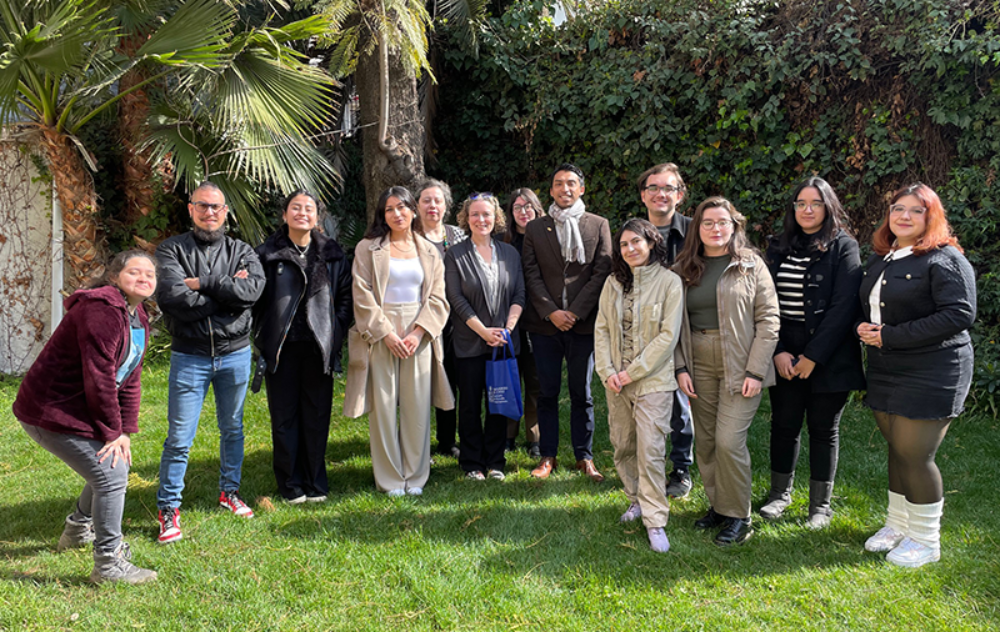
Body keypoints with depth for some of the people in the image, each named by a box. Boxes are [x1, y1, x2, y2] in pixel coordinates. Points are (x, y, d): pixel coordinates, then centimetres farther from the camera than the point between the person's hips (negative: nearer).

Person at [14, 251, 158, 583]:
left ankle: (78, 530, 44)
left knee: (114, 465, 19)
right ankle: (109, 564, 2)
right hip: (49, 413, -10)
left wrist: (124, 431, 3)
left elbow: (130, 381, 10)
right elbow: (99, 377, -24)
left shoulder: (138, 320, 10)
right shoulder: (101, 310, -22)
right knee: (110, 476, -11)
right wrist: (112, 432, -18)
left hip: (75, 409, 10)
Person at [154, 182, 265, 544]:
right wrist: (228, 289, -14)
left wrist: (203, 283, -17)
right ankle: (168, 509, 12)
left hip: (235, 354, 3)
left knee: (232, 429, 16)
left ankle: (229, 491, 34)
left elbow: (252, 290, -16)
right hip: (189, 356, -2)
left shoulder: (241, 252, 4)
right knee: (179, 438, -2)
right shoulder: (171, 251, -1)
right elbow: (172, 297, -18)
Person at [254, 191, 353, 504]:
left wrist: (336, 334, 0)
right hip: (281, 347, -1)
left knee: (317, 416, 8)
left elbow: (346, 296, 9)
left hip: (318, 347, 1)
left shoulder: (332, 254, 7)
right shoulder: (267, 254, 2)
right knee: (284, 416, 6)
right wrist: (262, 340, -4)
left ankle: (316, 483, 21)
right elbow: (255, 300, 2)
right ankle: (291, 485, 18)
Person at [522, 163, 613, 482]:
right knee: (547, 393, 6)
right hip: (545, 323, 1)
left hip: (583, 322, -1)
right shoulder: (535, 228, 10)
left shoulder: (599, 225, 7)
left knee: (581, 393, 5)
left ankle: (584, 456, 16)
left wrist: (575, 312, -10)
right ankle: (548, 456, 17)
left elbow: (601, 273, -1)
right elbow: (532, 275, 3)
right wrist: (551, 312, -10)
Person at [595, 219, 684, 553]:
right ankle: (637, 499, 33)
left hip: (652, 379, -5)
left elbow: (668, 335, -10)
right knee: (622, 447, 12)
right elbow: (601, 329, 8)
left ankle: (655, 520, 2)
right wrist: (607, 371, -5)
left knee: (650, 450, -7)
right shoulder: (613, 282, 8)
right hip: (616, 381, 5)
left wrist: (633, 372, -12)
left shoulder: (669, 281, -6)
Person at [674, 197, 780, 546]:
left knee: (729, 441, -9)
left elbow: (768, 320, -5)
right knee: (705, 442, 8)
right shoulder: (685, 269, 9)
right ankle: (717, 506, 26)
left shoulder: (751, 265, -1)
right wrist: (681, 367, -1)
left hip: (740, 367, -4)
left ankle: (738, 516, 7)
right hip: (699, 367, 4)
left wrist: (755, 371, -12)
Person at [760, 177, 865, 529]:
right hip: (785, 357, 3)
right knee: (784, 425, 9)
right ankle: (780, 493, 27)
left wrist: (813, 356, -16)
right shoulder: (779, 249, 8)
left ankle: (820, 505, 20)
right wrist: (778, 351, -8)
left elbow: (843, 307, -12)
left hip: (827, 358, -3)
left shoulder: (843, 248, -4)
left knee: (823, 429, 8)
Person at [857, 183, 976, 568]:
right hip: (887, 371, 7)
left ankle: (925, 540, 14)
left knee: (915, 453, -4)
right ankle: (898, 525, 29)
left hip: (932, 373, -7)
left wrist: (890, 336, -21)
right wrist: (865, 328, -1)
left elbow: (959, 315, -21)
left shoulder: (944, 260, -11)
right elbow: (868, 306, 24)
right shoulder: (881, 259, 13)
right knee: (896, 449, 14)